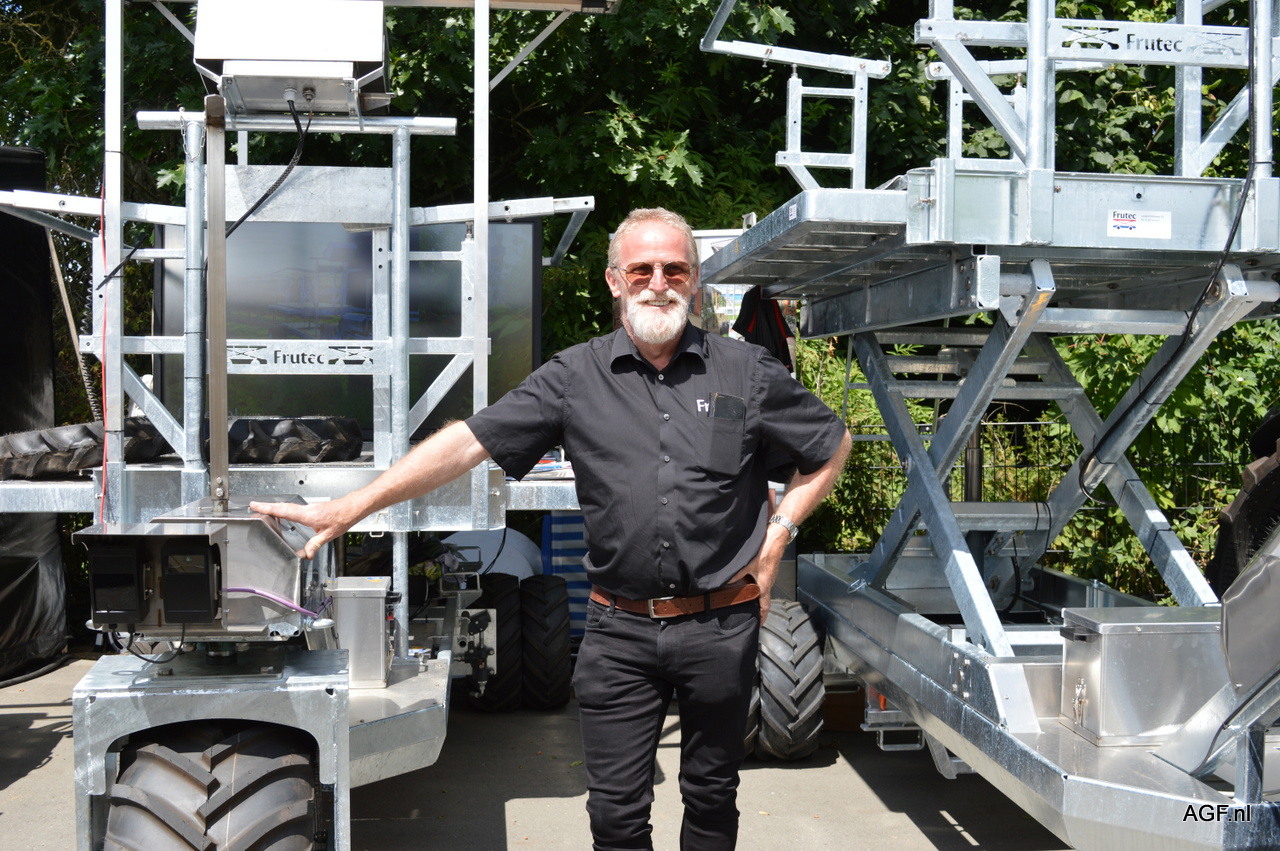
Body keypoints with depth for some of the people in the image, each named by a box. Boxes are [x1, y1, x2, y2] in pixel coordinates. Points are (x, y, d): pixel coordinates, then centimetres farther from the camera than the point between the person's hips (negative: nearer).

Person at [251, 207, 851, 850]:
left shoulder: (747, 373, 1)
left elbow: (832, 446, 13)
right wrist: (351, 508, -11)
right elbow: (469, 442, -5)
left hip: (722, 626, 0)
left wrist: (776, 534, 3)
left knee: (712, 795, 16)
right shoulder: (575, 377, 0)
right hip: (620, 629, 0)